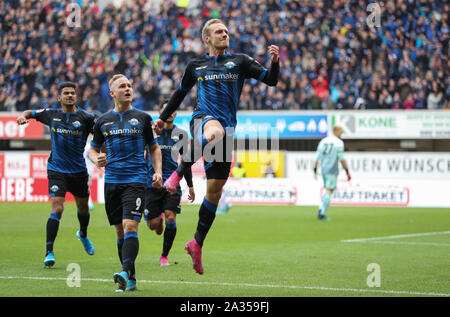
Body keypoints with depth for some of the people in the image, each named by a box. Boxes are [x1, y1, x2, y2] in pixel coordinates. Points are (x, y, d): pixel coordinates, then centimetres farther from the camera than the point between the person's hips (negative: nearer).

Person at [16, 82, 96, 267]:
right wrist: (23, 116, -6)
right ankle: (49, 252, -12)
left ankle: (83, 235, 51)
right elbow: (31, 113, 17)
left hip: (78, 171, 1)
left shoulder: (85, 118, -7)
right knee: (57, 209, -15)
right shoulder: (52, 115, 0)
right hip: (56, 170, -1)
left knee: (83, 208, 19)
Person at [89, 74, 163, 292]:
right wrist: (97, 159, -4)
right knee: (120, 231, 6)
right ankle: (130, 280, 12)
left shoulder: (142, 118, 6)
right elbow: (93, 149, 19)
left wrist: (158, 172, 1)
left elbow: (154, 148, 14)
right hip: (112, 181, 3)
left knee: (130, 227, -18)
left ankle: (127, 273, -28)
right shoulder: (102, 121, 10)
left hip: (136, 180, -3)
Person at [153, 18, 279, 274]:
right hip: (203, 118, -2)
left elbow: (271, 80, 6)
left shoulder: (239, 61, 13)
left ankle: (197, 244, 14)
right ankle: (178, 174, -29)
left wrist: (275, 62, -14)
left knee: (215, 191, 2)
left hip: (227, 129, 2)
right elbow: (181, 92, 31)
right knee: (215, 132, -42)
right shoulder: (196, 66, 16)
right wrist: (163, 118, 35)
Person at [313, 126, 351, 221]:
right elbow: (341, 159, -11)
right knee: (329, 192, -4)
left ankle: (321, 210, 6)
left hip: (323, 170, 6)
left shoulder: (323, 141, 11)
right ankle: (322, 214, -8)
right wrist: (347, 172, -6)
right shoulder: (339, 142, -7)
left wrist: (315, 171, 13)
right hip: (332, 170, -6)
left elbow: (317, 157, 9)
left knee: (328, 191, 19)